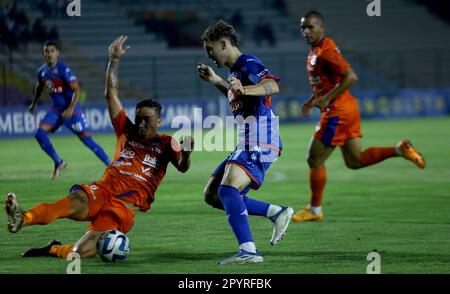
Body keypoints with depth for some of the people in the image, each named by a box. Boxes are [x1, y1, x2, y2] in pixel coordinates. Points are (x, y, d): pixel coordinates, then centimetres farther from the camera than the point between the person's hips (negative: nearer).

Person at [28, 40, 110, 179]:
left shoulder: (63, 69, -18)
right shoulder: (42, 71, 2)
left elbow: (77, 90, -21)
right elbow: (39, 87, 24)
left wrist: (71, 109, -29)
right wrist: (34, 104, 31)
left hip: (72, 110, -6)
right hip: (56, 109, 6)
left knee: (87, 140, -9)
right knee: (40, 134, -8)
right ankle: (58, 163, 8)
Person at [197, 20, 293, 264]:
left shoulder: (248, 63, -11)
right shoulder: (235, 69, 19)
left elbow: (272, 86, -30)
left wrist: (244, 89, -45)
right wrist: (215, 81, 34)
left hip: (259, 143, -11)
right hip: (248, 144, 11)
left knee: (227, 189, -27)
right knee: (212, 194, 10)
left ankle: (248, 251, -33)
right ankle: (277, 213, 10)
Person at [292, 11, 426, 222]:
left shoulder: (326, 51, -17)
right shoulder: (315, 51, 14)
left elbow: (350, 77, -24)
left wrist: (327, 98, -23)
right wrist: (312, 101, 17)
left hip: (338, 112, -10)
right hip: (347, 109, 10)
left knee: (315, 161, -1)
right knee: (355, 161, 13)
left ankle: (315, 210, 9)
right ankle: (400, 150, 8)